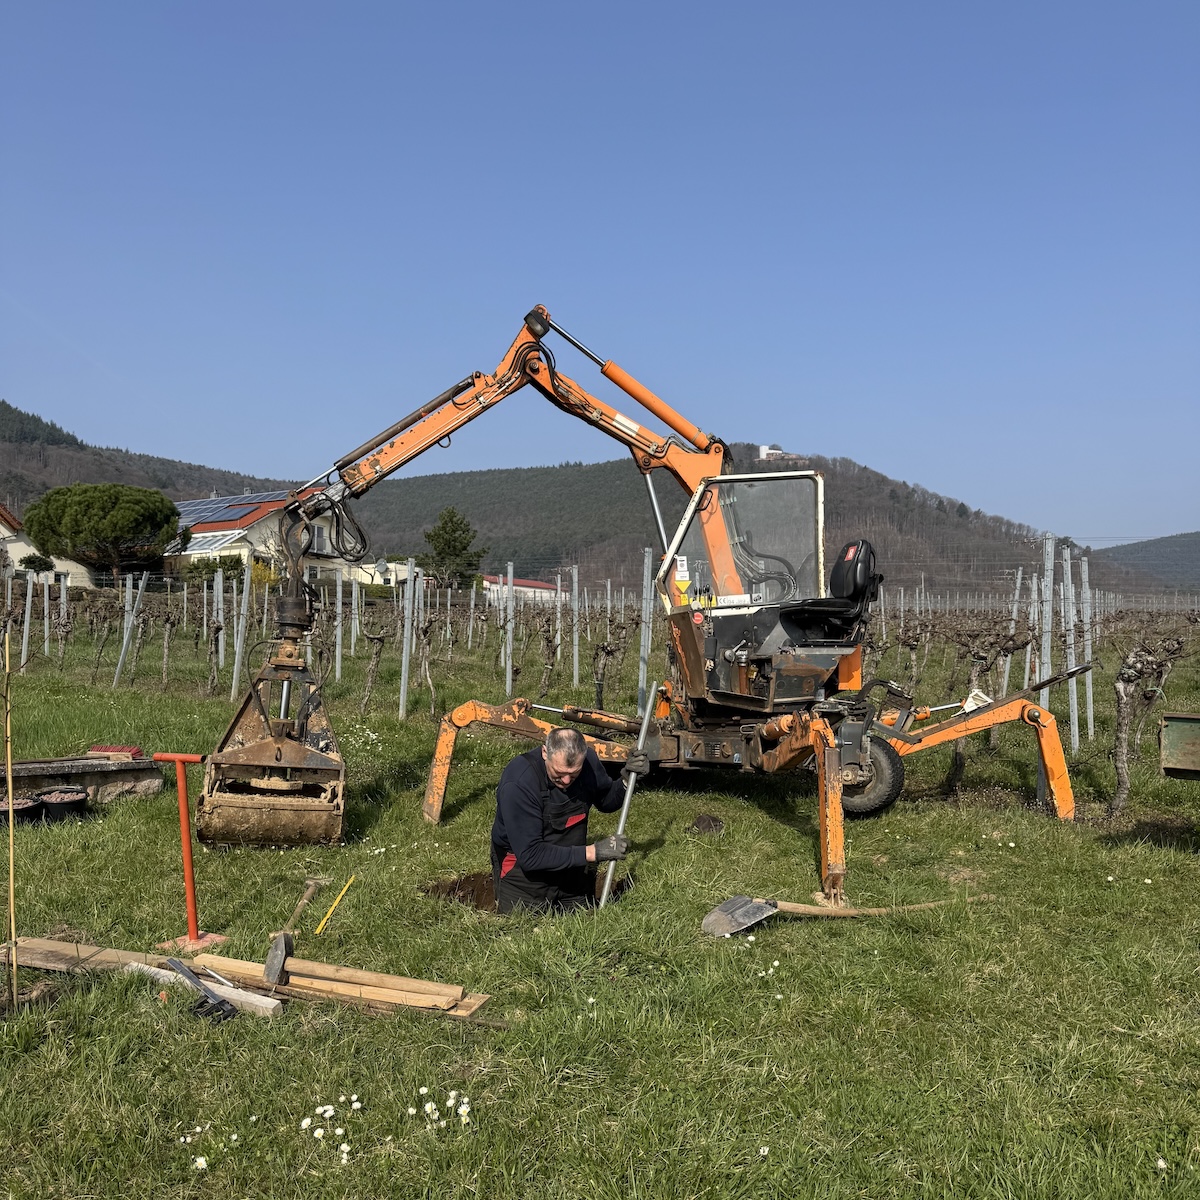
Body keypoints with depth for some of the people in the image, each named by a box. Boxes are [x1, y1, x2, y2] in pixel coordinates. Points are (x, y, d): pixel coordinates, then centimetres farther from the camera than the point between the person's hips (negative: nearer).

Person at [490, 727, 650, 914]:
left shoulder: (589, 760, -12)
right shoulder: (517, 784, -30)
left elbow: (606, 801, 10)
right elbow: (529, 856, -31)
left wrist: (627, 779, -12)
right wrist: (592, 853, -32)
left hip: (572, 864, 5)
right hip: (524, 867, -4)